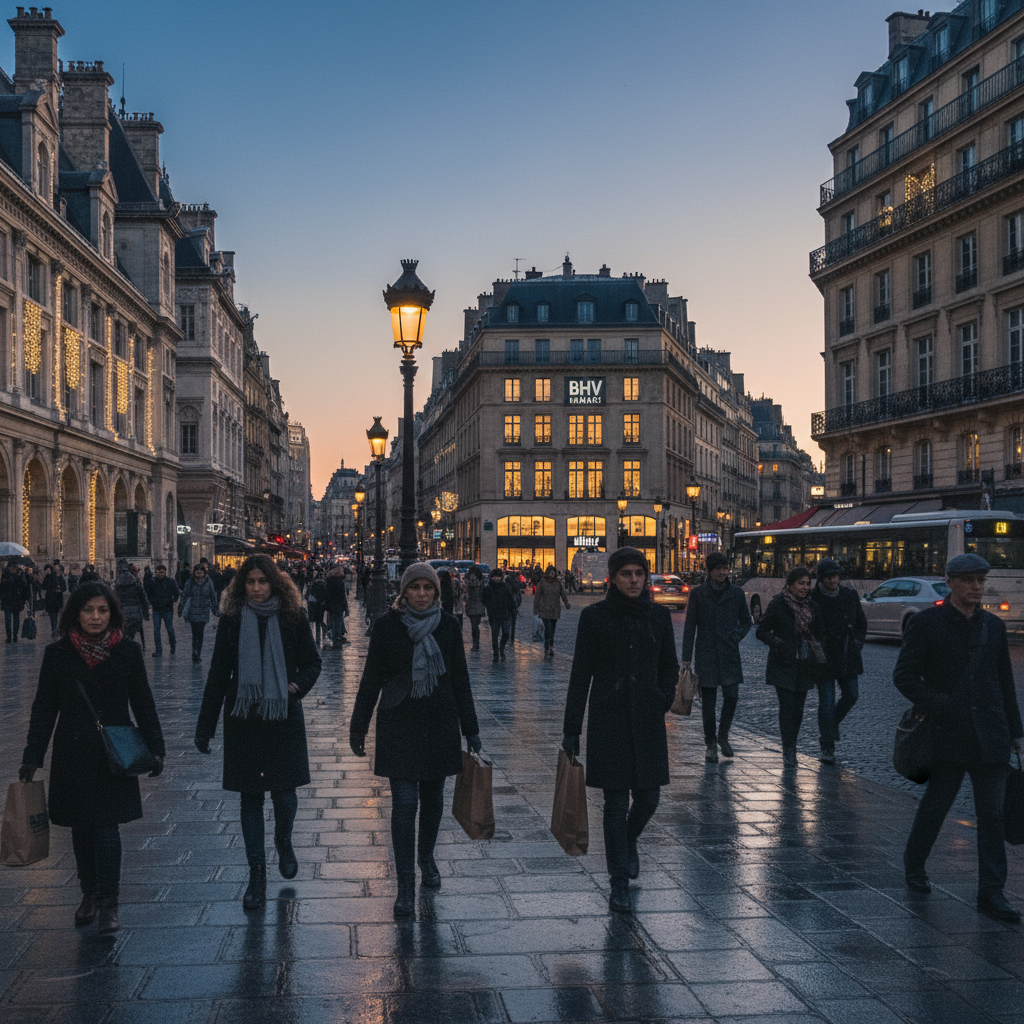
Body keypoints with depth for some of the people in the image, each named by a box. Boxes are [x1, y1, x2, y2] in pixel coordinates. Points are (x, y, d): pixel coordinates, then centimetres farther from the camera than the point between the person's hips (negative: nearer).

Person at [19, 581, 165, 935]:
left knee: (106, 826, -8)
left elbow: (143, 704, 4)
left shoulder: (127, 651, -2)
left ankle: (108, 903, -3)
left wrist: (155, 748, 2)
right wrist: (32, 757, 0)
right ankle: (89, 892, 27)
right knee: (81, 827, 10)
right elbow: (44, 708, 3)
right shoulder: (57, 654, 0)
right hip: (72, 754, 2)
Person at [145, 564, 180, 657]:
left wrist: (172, 601, 3)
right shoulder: (152, 581, -1)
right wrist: (152, 602, 7)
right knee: (156, 630, -2)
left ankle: (172, 644, 32)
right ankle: (158, 650, 3)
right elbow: (148, 593, 14)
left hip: (167, 609, -2)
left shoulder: (170, 581, -5)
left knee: (169, 628, 3)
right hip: (156, 609, 2)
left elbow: (176, 593, 7)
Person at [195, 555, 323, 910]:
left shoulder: (292, 617, -1)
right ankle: (256, 872, 15)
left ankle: (284, 843, 33)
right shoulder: (232, 620, 0)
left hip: (284, 718, 0)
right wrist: (205, 726, 2)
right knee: (250, 795, 5)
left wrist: (299, 685, -14)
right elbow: (218, 675, 3)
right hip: (243, 719, 1)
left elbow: (312, 661, 8)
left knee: (285, 793, 1)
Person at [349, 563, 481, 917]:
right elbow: (371, 678, 2)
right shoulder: (387, 625, -4)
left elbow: (460, 679, 7)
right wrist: (358, 726, 3)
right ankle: (406, 887, -2)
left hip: (439, 725, 2)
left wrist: (470, 728, 7)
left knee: (433, 798, 13)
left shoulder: (448, 626, 1)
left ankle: (426, 858, 39)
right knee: (404, 803, -6)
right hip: (398, 725, -2)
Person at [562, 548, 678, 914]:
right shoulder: (595, 616, -4)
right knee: (616, 801, -1)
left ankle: (628, 842, 40)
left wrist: (663, 701, -1)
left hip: (648, 718, 3)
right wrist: (571, 729, -3)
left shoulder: (658, 616, 5)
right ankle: (619, 883, 9)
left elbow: (669, 666, 15)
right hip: (609, 718, -3)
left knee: (648, 796, 7)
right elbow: (580, 674, -2)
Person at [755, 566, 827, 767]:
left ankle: (791, 748, 19)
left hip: (804, 666, 5)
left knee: (798, 708, 7)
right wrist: (776, 642, -21)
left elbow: (818, 635, 18)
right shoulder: (777, 604, -5)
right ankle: (788, 751, -5)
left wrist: (819, 659, 6)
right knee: (787, 707, -9)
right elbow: (761, 632, -3)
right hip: (783, 665, -5)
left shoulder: (811, 607, 9)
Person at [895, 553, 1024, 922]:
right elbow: (904, 675, -6)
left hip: (990, 739, 4)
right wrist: (939, 704, -16)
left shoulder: (994, 626, 11)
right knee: (934, 807, 8)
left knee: (992, 816, 2)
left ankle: (991, 893, 7)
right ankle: (914, 862, 33)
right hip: (947, 737, -3)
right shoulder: (926, 623, -3)